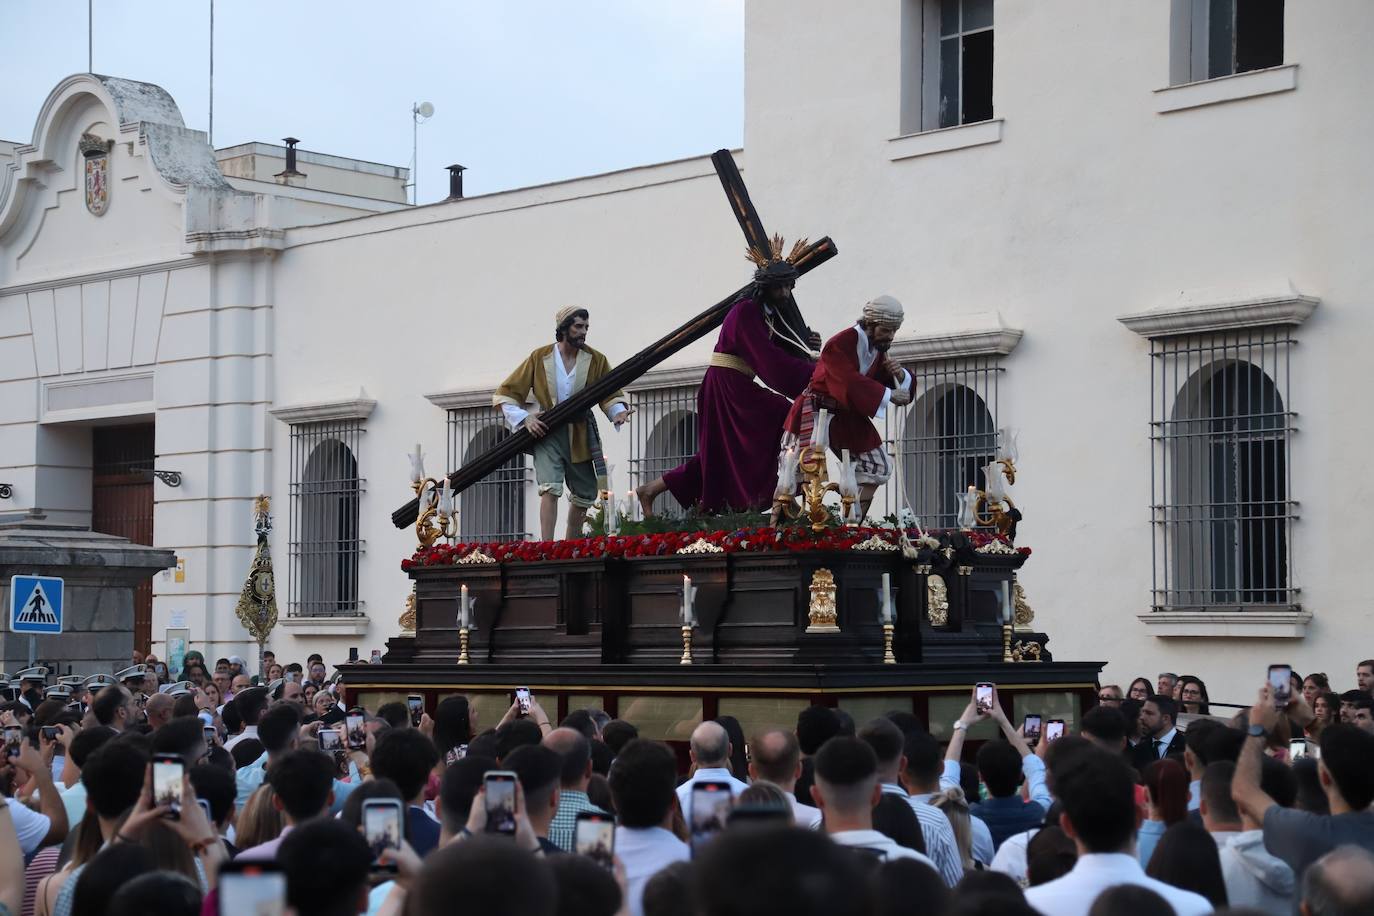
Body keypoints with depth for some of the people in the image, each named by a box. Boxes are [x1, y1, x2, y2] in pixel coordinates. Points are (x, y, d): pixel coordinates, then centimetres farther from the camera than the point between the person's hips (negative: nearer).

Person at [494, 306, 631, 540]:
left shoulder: (596, 360, 1)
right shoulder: (540, 358, -3)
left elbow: (611, 394, 3)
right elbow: (505, 394, 1)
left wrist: (618, 411, -20)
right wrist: (524, 419, -13)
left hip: (580, 435, 3)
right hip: (547, 433, -3)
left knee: (585, 495, 11)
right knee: (550, 488, -21)